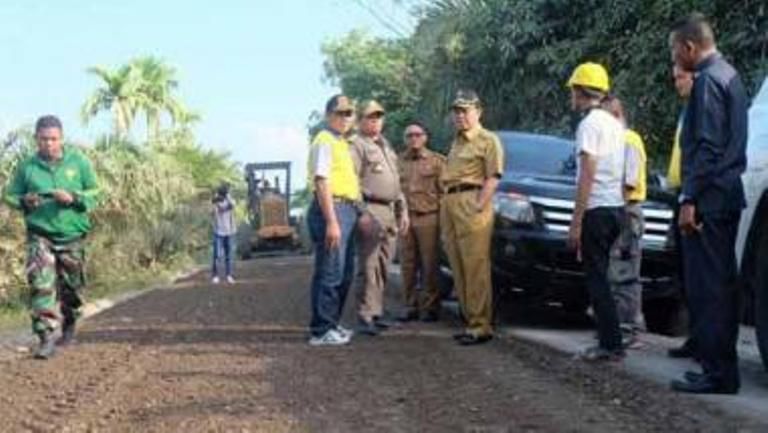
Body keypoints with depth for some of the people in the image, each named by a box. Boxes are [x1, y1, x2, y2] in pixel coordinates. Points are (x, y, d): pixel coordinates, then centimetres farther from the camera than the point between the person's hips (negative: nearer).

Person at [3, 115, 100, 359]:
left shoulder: (79, 162, -2)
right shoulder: (27, 167, -2)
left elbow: (94, 194, 0)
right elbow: (10, 195, 8)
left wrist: (73, 198, -18)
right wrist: (24, 201, -14)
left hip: (71, 236, 1)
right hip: (40, 235, -1)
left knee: (71, 288, 14)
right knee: (41, 285, -15)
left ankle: (69, 326, 40)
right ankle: (46, 338, -15)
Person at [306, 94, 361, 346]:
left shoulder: (342, 143, 21)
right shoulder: (325, 141, -9)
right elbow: (322, 182, -18)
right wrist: (331, 221, -23)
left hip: (346, 210, 10)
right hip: (332, 209, -10)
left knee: (345, 273, 15)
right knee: (330, 273, -7)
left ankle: (331, 323, 25)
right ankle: (321, 331, -2)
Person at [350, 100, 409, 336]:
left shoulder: (386, 146, 23)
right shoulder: (357, 146, -4)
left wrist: (402, 210, 21)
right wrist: (361, 212, -19)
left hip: (389, 211, 8)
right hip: (371, 210, -8)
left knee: (383, 267, 9)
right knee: (369, 266, -10)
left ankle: (377, 312, 15)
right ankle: (365, 316, -9)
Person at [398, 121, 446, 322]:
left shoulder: (437, 160, 5)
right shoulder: (400, 162, 15)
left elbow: (444, 189, 1)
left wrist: (442, 214, -7)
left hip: (428, 217, -3)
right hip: (406, 218, 3)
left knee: (429, 265, -3)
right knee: (408, 265, 5)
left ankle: (430, 306, 3)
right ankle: (411, 306, 12)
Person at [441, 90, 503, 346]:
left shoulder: (488, 140, 0)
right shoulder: (457, 142, 25)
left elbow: (493, 178, -9)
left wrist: (478, 207, -17)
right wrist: (445, 209, 15)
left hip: (471, 203, -8)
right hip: (450, 204, 8)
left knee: (475, 267, -11)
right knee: (458, 269, 8)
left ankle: (480, 326, -10)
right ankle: (470, 320, 14)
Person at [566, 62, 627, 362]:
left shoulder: (590, 124, -11)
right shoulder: (615, 123, 16)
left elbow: (587, 176, -16)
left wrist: (576, 223, -15)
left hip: (597, 210, -9)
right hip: (617, 206, 9)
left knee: (596, 278, -5)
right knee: (600, 276, 14)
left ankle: (610, 345, -5)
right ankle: (609, 340, 16)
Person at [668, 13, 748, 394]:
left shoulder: (708, 80, -13)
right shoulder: (727, 75, 18)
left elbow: (707, 146, -19)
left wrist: (690, 199, -19)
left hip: (709, 200, -10)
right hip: (728, 195, 10)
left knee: (706, 287, -8)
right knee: (720, 284, 14)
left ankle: (717, 373, -6)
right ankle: (722, 367, 21)